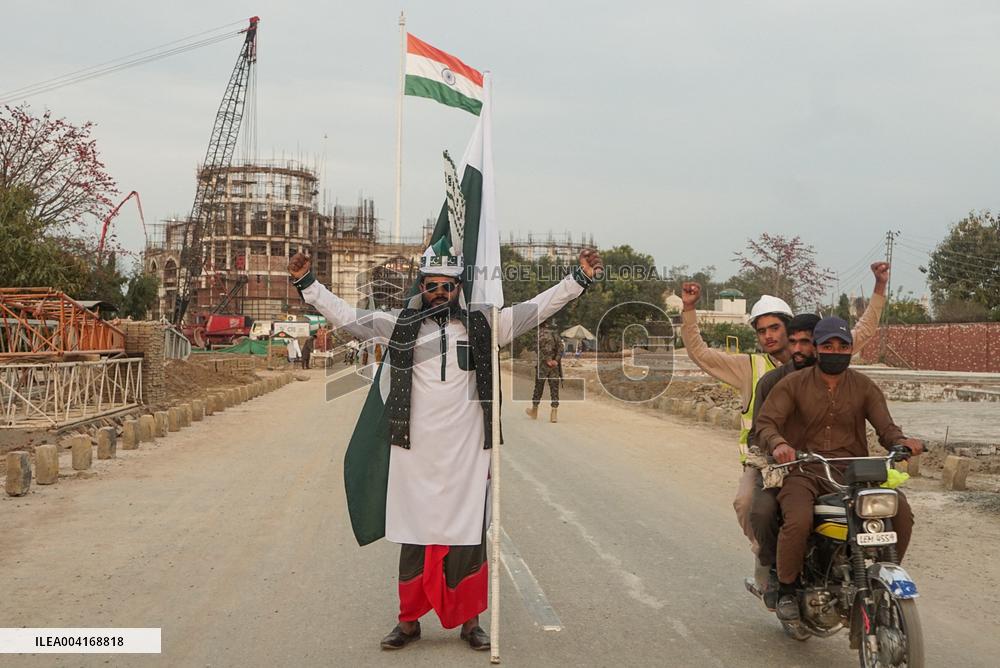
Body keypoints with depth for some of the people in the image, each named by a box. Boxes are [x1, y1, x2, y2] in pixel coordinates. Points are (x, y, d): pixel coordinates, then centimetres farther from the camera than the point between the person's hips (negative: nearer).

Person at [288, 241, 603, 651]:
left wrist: (579, 278, 1)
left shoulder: (481, 326, 5)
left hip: (465, 455, 0)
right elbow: (347, 316, 7)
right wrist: (306, 284, 2)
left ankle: (469, 621, 19)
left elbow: (535, 309, 6)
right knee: (415, 539, 8)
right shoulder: (400, 326, 5)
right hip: (414, 455, 0)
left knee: (467, 537, 5)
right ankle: (409, 621, 22)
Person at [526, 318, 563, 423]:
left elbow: (540, 349, -17)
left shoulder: (540, 333, -7)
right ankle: (554, 414, -4)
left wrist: (547, 360, -13)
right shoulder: (556, 333, 9)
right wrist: (556, 360, -7)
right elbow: (560, 348, 1)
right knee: (554, 390, 2)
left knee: (538, 389, 10)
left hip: (542, 365, -4)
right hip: (555, 367, 4)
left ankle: (534, 411, 25)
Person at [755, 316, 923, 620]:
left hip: (852, 470, 3)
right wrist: (778, 444, -29)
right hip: (803, 470, -3)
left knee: (900, 511, -21)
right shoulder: (792, 384, 2)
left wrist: (902, 441, -22)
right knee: (798, 521, -33)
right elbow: (766, 421, -6)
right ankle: (786, 589, -5)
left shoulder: (864, 387, 9)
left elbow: (886, 427, 2)